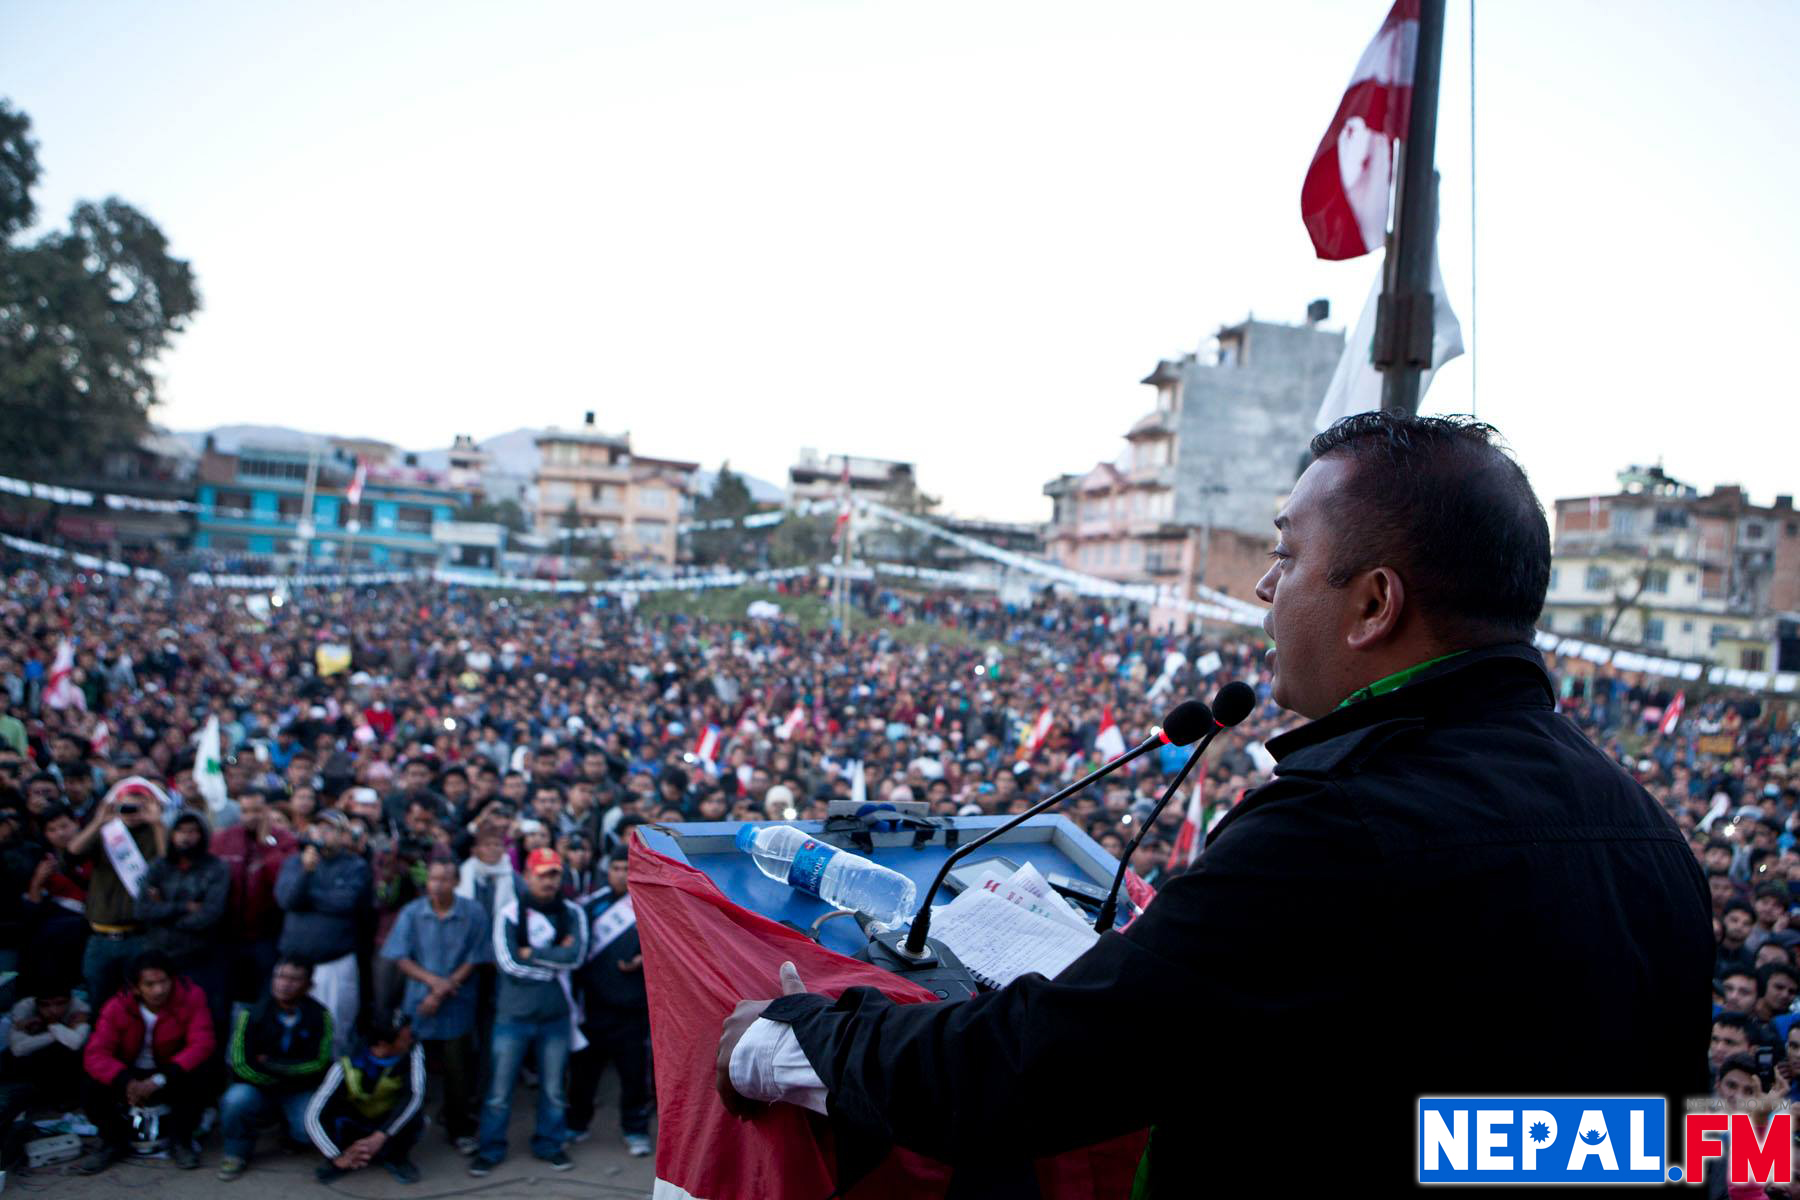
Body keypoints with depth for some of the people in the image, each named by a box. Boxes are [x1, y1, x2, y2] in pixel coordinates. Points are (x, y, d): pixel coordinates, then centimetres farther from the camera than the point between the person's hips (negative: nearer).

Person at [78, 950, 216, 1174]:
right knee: (91, 1087, -25)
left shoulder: (190, 997, -20)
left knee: (196, 1081, -33)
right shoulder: (117, 1007, -16)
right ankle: (114, 1143, 6)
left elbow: (201, 1044, -26)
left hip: (172, 1074, -2)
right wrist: (127, 1082, -41)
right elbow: (95, 1054, -23)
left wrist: (160, 1080, -37)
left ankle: (180, 1141, -3)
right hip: (131, 1074, 2)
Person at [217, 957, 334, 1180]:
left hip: (301, 1092, 0)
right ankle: (236, 1154, -2)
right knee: (236, 1101, -31)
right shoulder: (252, 1014, -13)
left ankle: (291, 1132, 14)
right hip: (259, 1087, 0)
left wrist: (270, 1064, -15)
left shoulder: (319, 1016, -11)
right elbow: (240, 1064, -15)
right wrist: (282, 1078, -11)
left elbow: (319, 1064, -12)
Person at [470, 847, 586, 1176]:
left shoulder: (572, 913, 0)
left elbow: (577, 955, -14)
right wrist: (556, 959, -11)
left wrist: (532, 953, -14)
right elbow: (508, 962, -16)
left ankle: (550, 1143, 30)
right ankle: (491, 1149, 24)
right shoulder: (510, 912, -6)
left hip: (556, 1015, 2)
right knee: (499, 1090, 7)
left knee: (553, 1088, 13)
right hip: (514, 1014, -2)